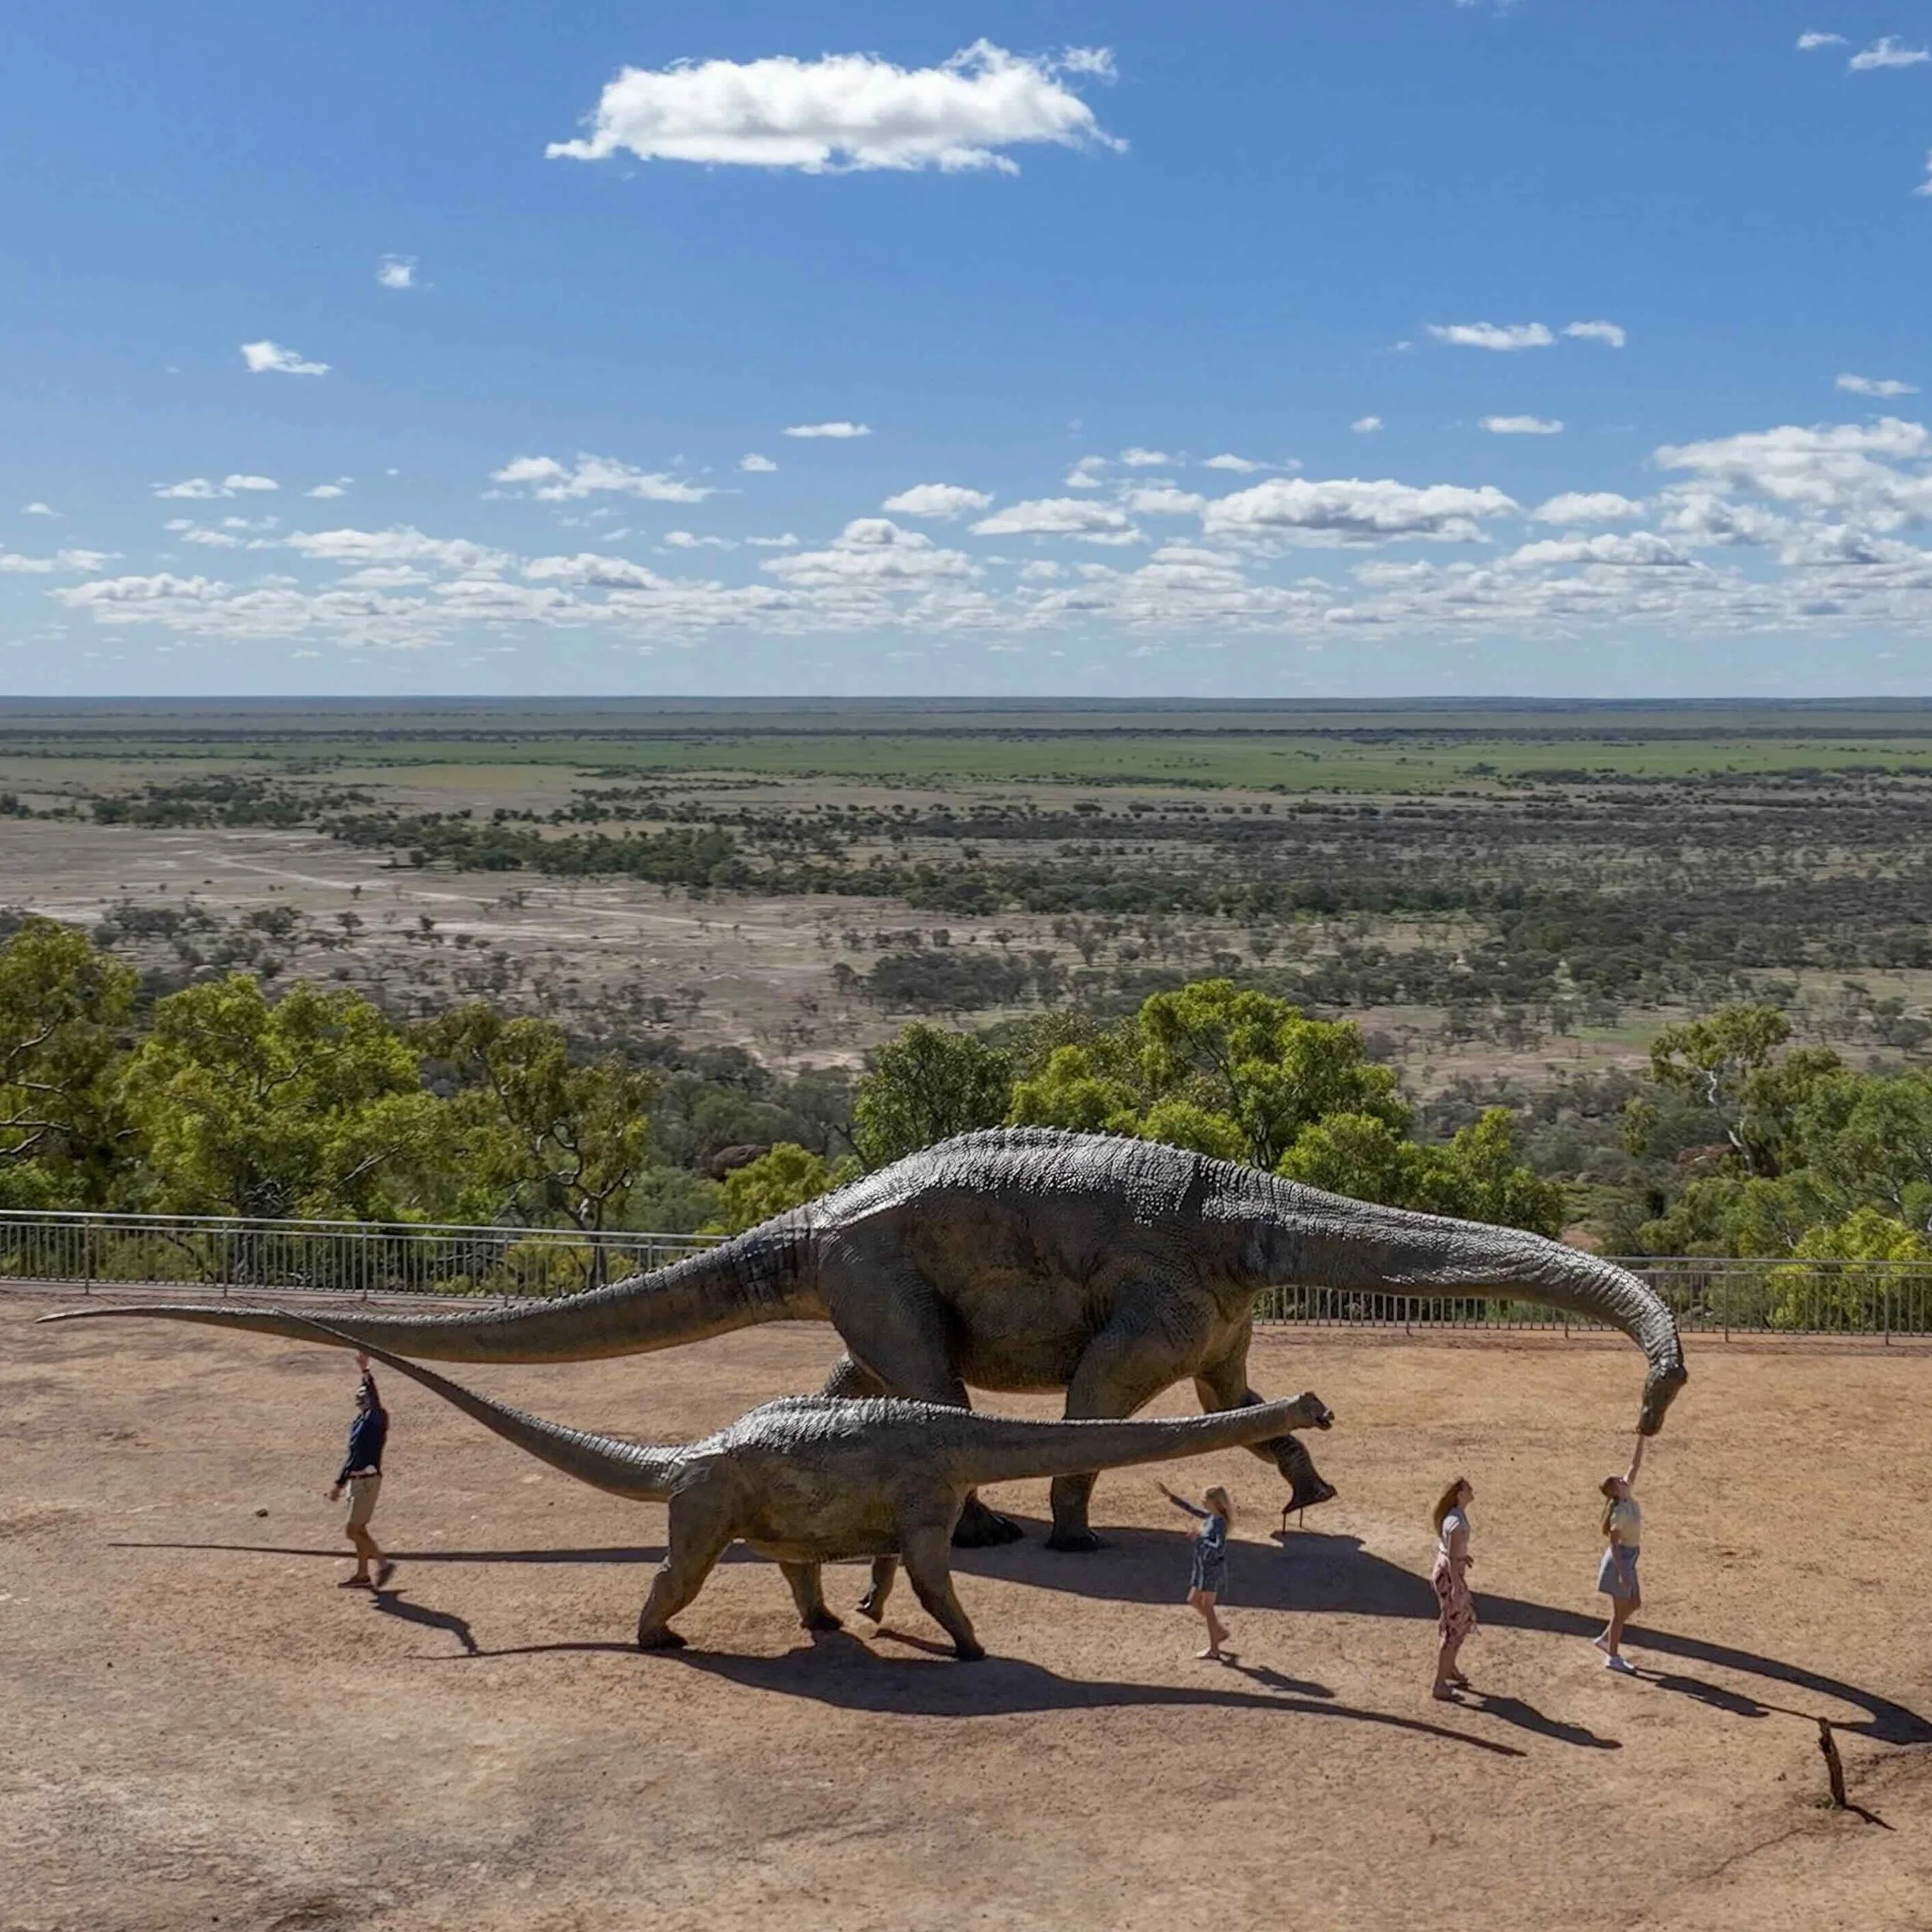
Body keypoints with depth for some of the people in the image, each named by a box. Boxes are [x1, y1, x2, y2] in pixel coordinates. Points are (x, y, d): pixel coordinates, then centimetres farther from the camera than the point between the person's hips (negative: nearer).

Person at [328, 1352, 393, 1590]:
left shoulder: (376, 1418, -13)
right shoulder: (358, 1422, 13)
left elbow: (375, 1400, -32)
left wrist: (366, 1372, -41)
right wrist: (339, 1484, 21)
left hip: (368, 1481, -9)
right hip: (355, 1480, 9)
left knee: (352, 1530, -9)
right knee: (359, 1530, 13)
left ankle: (383, 1564, -2)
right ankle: (362, 1575, 20)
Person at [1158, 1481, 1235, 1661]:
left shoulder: (1219, 1522, -21)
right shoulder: (1210, 1517, 5)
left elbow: (1219, 1549, -30)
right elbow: (1190, 1508, 18)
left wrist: (1202, 1537, -25)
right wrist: (1169, 1495, 18)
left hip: (1213, 1569, -9)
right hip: (1203, 1568, 9)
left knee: (1208, 1607, -1)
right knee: (1193, 1601, 19)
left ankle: (1213, 1650, 6)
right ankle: (1220, 1630, 27)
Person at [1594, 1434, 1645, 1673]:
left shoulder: (1628, 1495, -3)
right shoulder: (1620, 1513, -24)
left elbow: (1635, 1464, 0)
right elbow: (1613, 1543, -22)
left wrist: (1642, 1437, -8)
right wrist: (1621, 1572, -23)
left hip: (1628, 1559, 9)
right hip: (1620, 1560, -9)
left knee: (1635, 1604, 18)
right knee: (1620, 1611, 2)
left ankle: (1605, 1639, 29)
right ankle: (1613, 1658, 12)